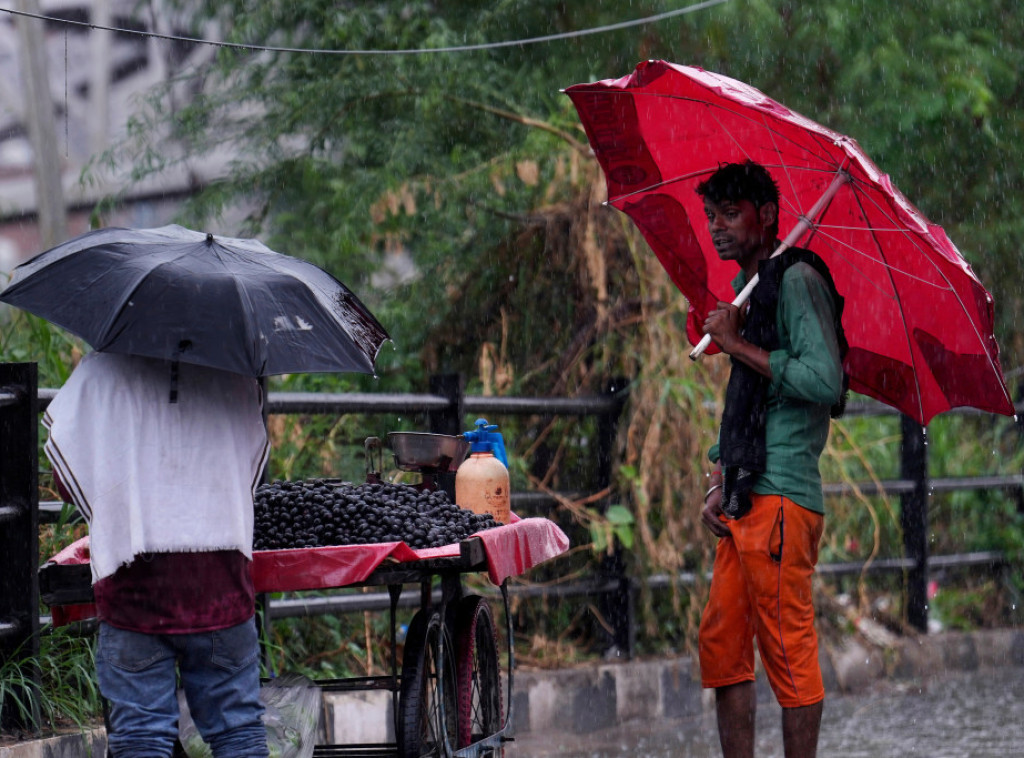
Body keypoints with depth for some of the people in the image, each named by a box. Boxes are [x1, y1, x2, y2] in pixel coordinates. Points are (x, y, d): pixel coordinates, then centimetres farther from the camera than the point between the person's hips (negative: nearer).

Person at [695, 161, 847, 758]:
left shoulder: (797, 279, -7)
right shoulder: (747, 289, 22)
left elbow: (824, 381, -19)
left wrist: (737, 344, -12)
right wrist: (720, 486, 15)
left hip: (782, 498, -10)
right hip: (745, 503, 10)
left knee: (788, 650, -8)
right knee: (722, 647, 8)